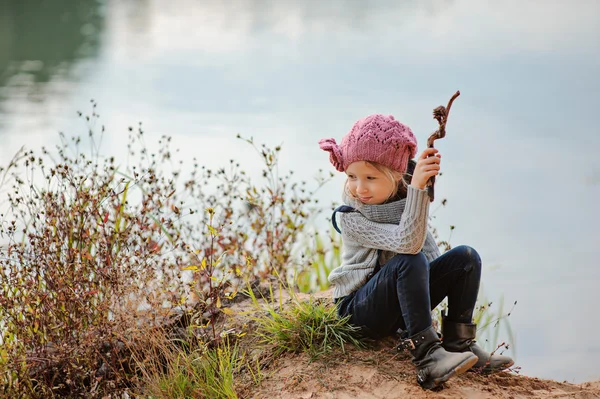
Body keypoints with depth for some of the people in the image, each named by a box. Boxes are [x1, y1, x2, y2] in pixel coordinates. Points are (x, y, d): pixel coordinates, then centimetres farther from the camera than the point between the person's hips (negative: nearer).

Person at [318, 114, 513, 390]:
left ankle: (459, 343, -9)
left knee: (466, 257, -10)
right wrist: (417, 188, -47)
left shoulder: (403, 196, -4)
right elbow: (408, 243, -38)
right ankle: (426, 354, -37)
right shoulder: (350, 217, -23)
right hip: (359, 309, -7)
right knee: (410, 261, -34)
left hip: (403, 300, 7)